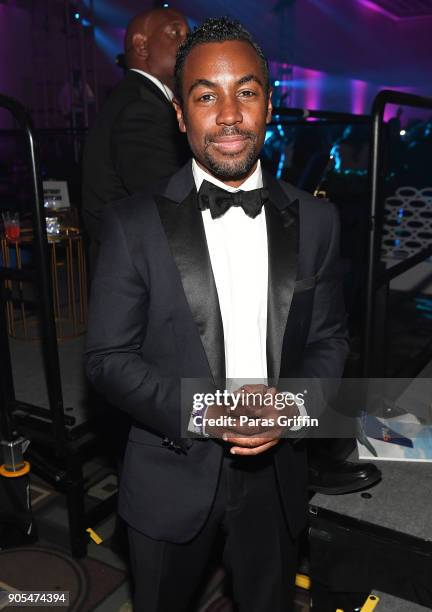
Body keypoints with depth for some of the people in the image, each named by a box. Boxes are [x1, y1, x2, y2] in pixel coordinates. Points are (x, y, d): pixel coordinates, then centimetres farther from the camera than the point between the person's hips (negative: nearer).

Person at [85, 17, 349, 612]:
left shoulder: (314, 220, -3)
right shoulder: (135, 225, -13)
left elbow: (329, 338, 3)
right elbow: (107, 357, -10)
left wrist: (291, 405, -17)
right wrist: (202, 412, -23)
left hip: (276, 473, 3)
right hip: (172, 477, -2)